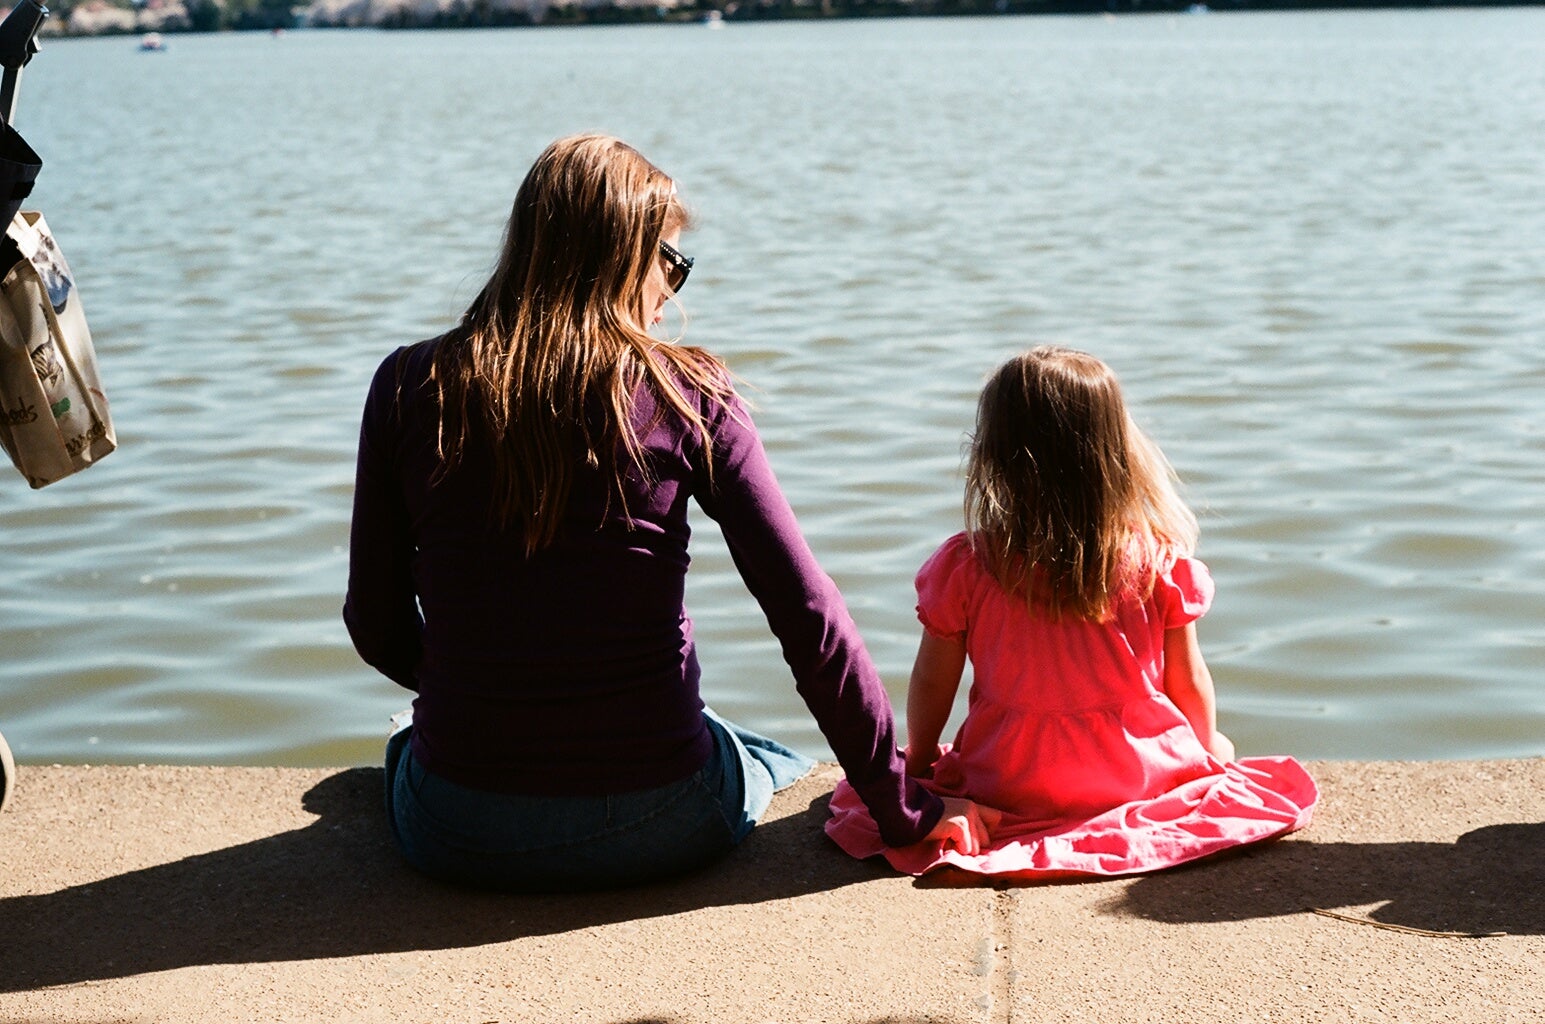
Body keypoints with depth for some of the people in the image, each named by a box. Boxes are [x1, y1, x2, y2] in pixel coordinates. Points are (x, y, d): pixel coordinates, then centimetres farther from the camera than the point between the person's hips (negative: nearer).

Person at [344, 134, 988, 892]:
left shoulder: (410, 387, -3)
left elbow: (378, 629, 3)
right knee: (774, 759, 34)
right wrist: (905, 810, -4)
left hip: (460, 838, 3)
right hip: (656, 831, -2)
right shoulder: (685, 394, -8)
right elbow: (809, 617, -11)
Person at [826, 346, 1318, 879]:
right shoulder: (1160, 561, -12)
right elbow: (1189, 683, -2)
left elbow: (932, 681, -3)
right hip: (1143, 778, 1)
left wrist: (918, 759, 17)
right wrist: (1207, 746, 20)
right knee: (1220, 751, 30)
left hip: (1008, 787, -1)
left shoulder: (965, 565, -14)